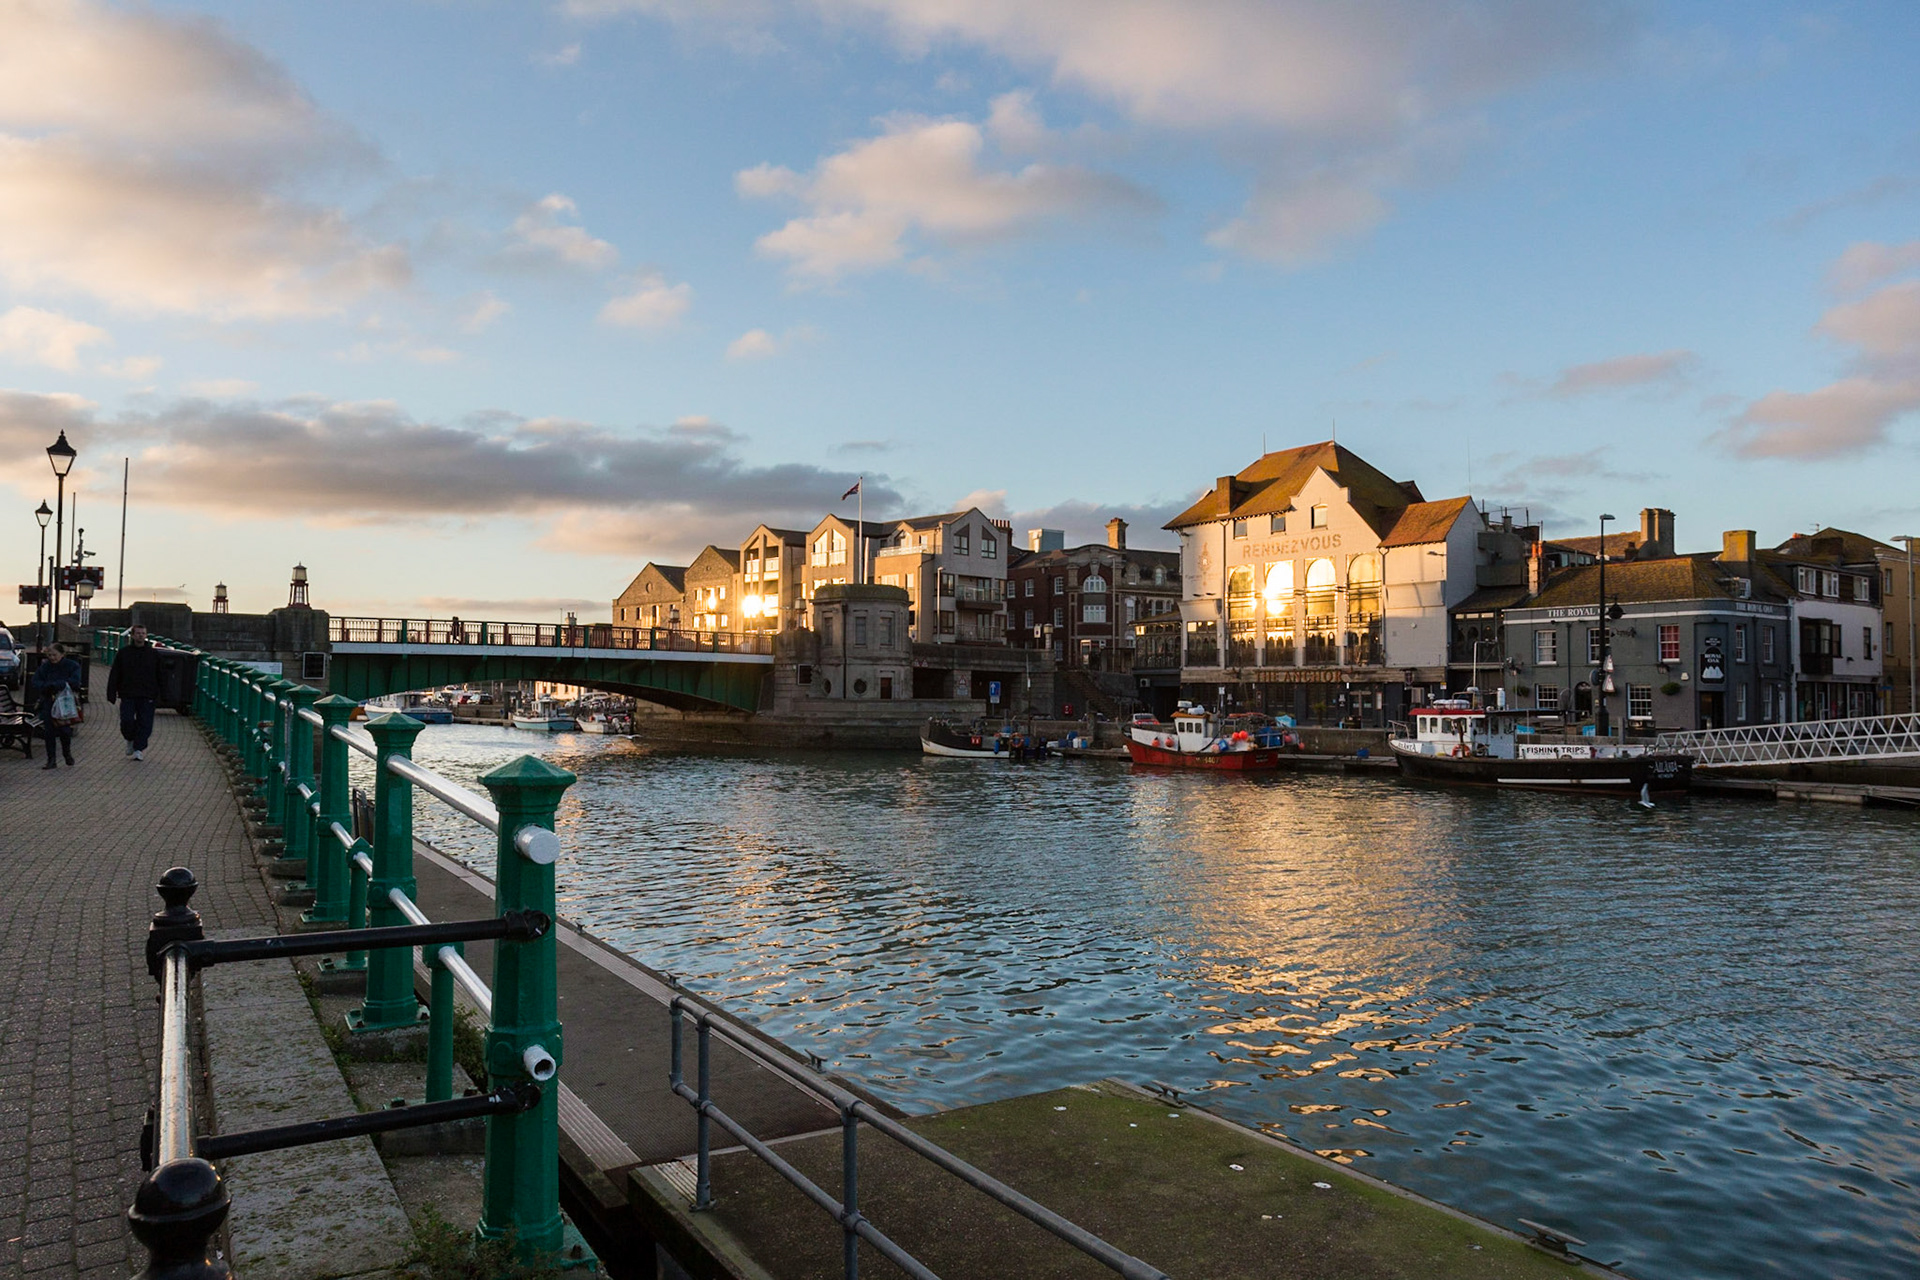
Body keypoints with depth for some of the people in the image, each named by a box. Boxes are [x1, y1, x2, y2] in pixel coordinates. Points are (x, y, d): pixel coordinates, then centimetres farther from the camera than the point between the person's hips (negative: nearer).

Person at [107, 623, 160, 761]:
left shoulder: (154, 654, 7)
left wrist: (160, 694, 7)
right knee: (127, 721, -7)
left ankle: (139, 748, 6)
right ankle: (130, 740, 21)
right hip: (127, 695, 0)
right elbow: (114, 676, 7)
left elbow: (160, 676, 11)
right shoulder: (123, 654, 6)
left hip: (147, 697, 0)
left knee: (144, 723, -3)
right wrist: (112, 694, 0)